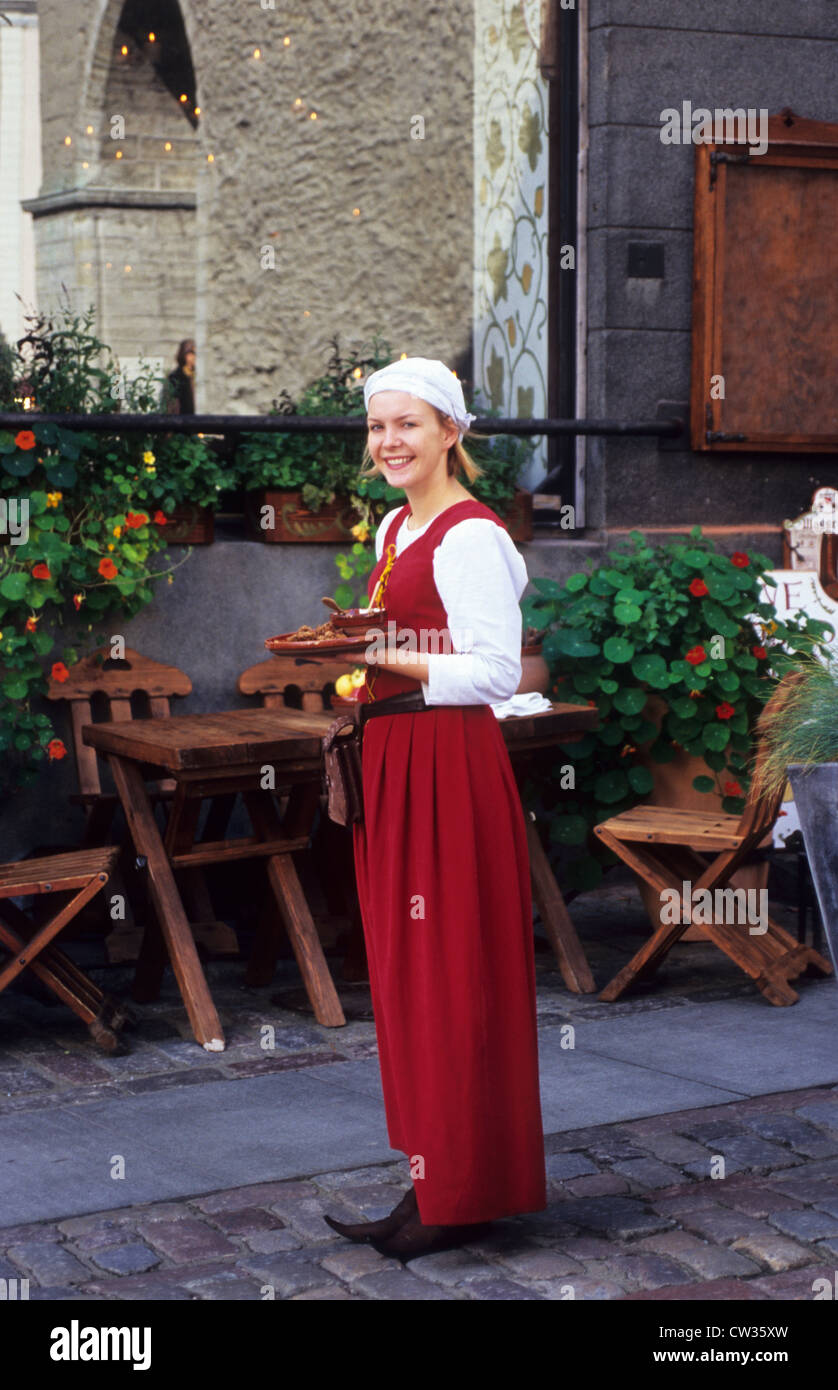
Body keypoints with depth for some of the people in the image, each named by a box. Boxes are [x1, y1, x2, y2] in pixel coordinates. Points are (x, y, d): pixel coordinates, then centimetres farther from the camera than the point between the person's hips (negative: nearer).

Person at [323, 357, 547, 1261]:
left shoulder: (469, 538, -13)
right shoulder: (394, 529, 16)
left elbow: (493, 674, -19)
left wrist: (381, 655, -19)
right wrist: (354, 650, 6)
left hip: (450, 765, -10)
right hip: (394, 763, 10)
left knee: (452, 975, -4)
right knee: (406, 973, 12)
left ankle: (464, 1195, 5)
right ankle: (433, 1178, 21)